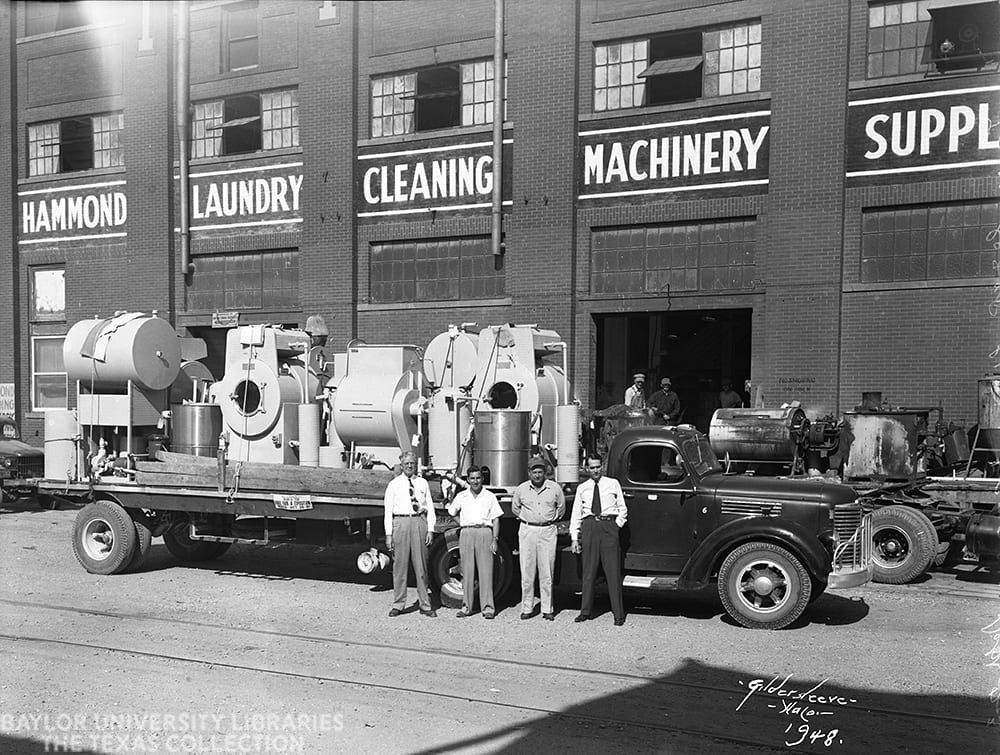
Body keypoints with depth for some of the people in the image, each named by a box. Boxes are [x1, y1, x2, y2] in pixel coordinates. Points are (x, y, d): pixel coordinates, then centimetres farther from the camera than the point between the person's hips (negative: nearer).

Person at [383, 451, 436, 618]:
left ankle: (425, 605, 9)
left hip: (419, 522, 1)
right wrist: (389, 534, -3)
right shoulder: (394, 484, 7)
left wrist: (430, 529, 1)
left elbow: (430, 507, 10)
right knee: (400, 564, 0)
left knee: (421, 565, 3)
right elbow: (388, 510, 4)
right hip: (400, 523, -1)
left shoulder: (422, 483, 12)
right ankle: (398, 604, 9)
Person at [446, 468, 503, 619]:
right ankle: (466, 606, 9)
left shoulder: (490, 497, 6)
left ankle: (488, 607, -2)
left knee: (486, 571, -4)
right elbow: (452, 513, 24)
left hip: (484, 533, -2)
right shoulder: (461, 497, 11)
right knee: (467, 571, 3)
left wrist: (495, 540, -5)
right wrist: (462, 525, 9)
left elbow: (495, 520, 4)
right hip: (466, 533, 2)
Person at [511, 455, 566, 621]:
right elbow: (515, 508, 18)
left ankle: (547, 609, 6)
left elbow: (561, 508, 17)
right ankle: (527, 608, 8)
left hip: (548, 531, 0)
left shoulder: (555, 488, 1)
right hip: (527, 531, 1)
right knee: (527, 572, 1)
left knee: (547, 573, 0)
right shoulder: (521, 489, 2)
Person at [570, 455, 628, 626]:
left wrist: (616, 526, -1)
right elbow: (576, 514, 13)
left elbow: (622, 509, 12)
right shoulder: (582, 488, 13)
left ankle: (618, 614, 0)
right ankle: (585, 611, 12)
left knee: (613, 571, -3)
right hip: (589, 526, 2)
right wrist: (575, 538, 7)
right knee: (588, 571, 5)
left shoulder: (613, 484, 9)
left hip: (609, 524, -2)